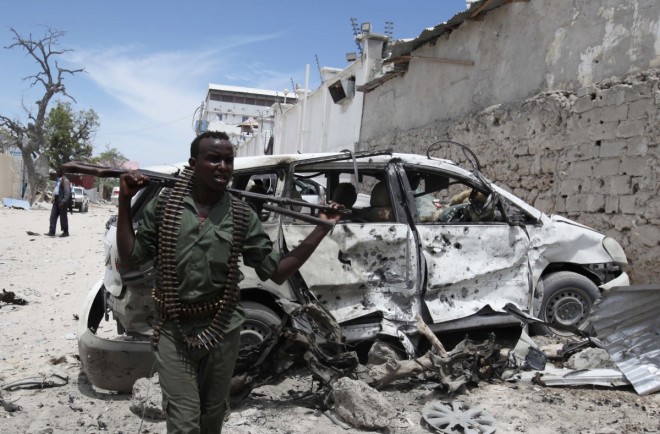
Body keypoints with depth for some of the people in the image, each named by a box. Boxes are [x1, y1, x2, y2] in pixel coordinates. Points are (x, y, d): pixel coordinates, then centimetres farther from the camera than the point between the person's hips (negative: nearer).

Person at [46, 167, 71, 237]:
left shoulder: (65, 180, -12)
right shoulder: (58, 179, 17)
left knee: (63, 216, 0)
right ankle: (52, 232, 5)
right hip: (56, 200, 9)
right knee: (53, 216, 4)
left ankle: (65, 232, 10)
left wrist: (64, 201, -24)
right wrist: (54, 197, 17)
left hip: (61, 200, -9)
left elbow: (67, 192, -18)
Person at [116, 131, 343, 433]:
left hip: (222, 330, 2)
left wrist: (322, 228, -9)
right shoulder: (164, 206, -5)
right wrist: (125, 202, -10)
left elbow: (277, 273, -2)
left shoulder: (242, 216, -3)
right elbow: (128, 260, -2)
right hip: (173, 330, -2)